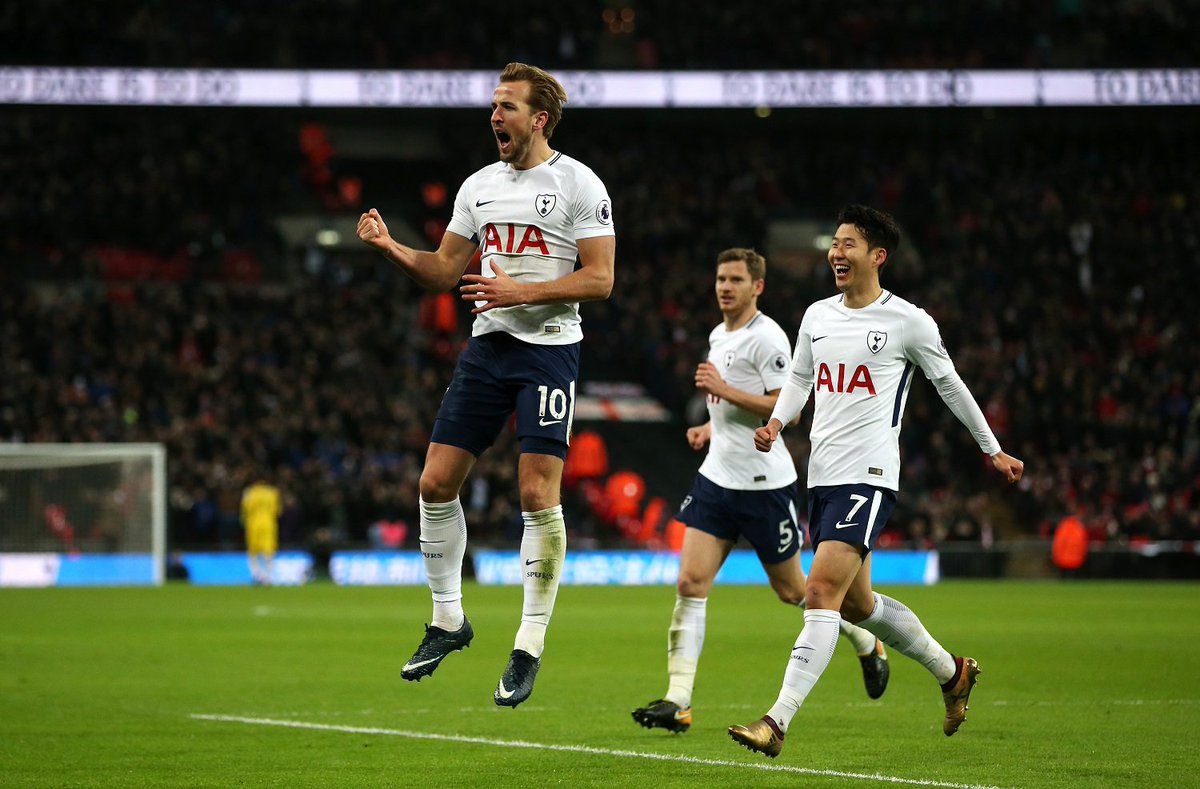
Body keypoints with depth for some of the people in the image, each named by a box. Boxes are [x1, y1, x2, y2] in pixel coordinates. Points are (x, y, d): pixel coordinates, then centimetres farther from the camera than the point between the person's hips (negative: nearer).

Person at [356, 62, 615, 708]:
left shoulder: (578, 185, -6)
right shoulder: (479, 186, 13)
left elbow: (600, 279, -10)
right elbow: (444, 270, 17)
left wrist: (523, 291, -19)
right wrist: (392, 248, -1)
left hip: (549, 348, -6)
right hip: (487, 345, 6)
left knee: (538, 493, -12)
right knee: (436, 484, 1)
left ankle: (530, 646, -3)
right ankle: (448, 620, 17)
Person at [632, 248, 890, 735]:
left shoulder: (767, 337, -13)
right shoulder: (718, 336, 14)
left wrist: (723, 388, -23)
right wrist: (710, 428, 11)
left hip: (765, 483, -7)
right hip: (717, 478, 7)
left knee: (792, 590, 7)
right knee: (690, 584, -8)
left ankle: (867, 645, 34)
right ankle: (678, 701, -11)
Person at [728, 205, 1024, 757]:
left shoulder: (908, 321, -4)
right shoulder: (817, 316, 12)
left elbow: (950, 384, 7)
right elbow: (799, 380, 24)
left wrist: (993, 450, 15)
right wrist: (776, 423, 3)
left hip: (869, 476, -7)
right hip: (822, 477, 8)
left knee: (821, 593, -18)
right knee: (855, 603, 15)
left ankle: (777, 722, -23)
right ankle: (951, 672, 37)